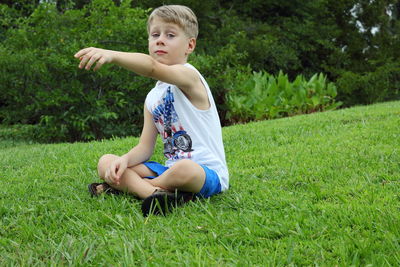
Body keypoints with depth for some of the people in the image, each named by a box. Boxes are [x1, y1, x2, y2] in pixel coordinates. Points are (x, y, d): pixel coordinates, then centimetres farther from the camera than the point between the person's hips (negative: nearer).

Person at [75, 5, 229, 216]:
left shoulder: (188, 76, -12)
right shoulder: (152, 98, 13)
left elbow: (152, 67, -35)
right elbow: (145, 148, 8)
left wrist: (112, 55, -52)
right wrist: (124, 160, -14)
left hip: (208, 174, -8)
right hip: (172, 169, 8)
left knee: (184, 169, -42)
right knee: (106, 163, 0)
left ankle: (129, 186, -14)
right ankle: (154, 191, -25)